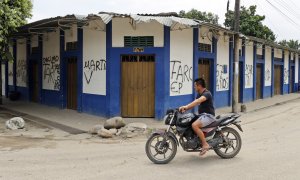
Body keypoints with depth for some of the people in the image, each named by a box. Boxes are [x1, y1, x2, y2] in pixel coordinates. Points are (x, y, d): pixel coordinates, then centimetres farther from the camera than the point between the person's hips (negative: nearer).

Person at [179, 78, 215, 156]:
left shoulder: (207, 93, -15)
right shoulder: (199, 94, 17)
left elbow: (198, 101, -34)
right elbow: (194, 103, 13)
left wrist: (186, 106, -45)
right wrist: (184, 109, -5)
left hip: (208, 115, -10)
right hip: (202, 115, 10)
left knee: (194, 125, -31)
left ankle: (205, 144, -24)